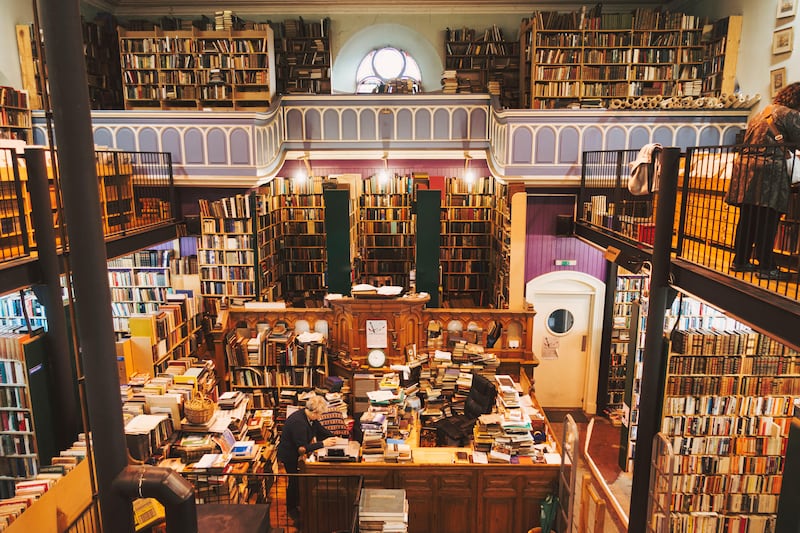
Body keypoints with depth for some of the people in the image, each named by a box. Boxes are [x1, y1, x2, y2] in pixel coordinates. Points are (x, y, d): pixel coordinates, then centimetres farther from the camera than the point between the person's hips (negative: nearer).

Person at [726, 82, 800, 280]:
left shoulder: (763, 112, 22)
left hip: (746, 165, 8)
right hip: (770, 169, -8)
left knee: (748, 218, 12)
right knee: (767, 222, -5)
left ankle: (740, 260, 16)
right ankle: (766, 267, -1)